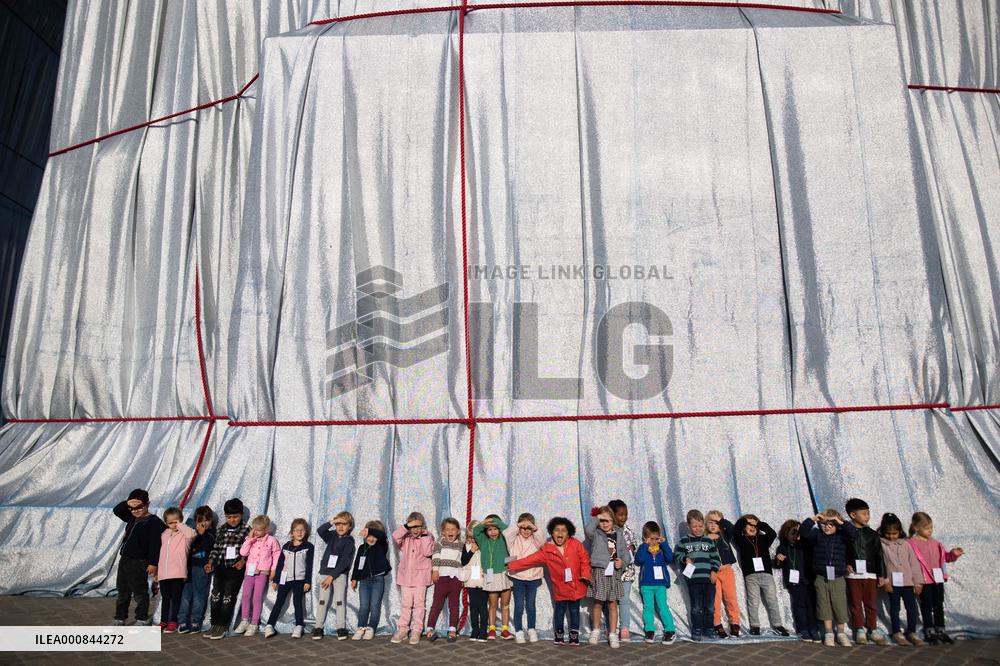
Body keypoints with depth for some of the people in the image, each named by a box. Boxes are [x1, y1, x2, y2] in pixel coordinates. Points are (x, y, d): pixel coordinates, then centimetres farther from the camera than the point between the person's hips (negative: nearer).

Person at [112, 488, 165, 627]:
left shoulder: (153, 521, -14)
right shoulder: (131, 518, 12)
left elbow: (155, 544, -17)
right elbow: (116, 510, 11)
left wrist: (153, 563, -20)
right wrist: (127, 503, -8)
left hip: (139, 563, -8)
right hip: (124, 560, 8)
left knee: (139, 592, 0)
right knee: (122, 592, 17)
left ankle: (142, 619, 10)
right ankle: (119, 618, 28)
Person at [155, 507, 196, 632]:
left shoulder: (184, 534, -4)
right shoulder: (164, 535, 14)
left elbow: (192, 534, -29)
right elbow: (160, 552, 19)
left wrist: (180, 525, -15)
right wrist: (157, 571, 18)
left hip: (178, 573, -6)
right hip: (163, 573, 6)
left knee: (176, 598, 2)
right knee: (165, 598, 15)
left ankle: (173, 622, 9)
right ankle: (163, 621, 26)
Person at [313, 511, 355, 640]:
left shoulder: (349, 541, -6)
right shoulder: (332, 536, 8)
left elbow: (345, 562, -12)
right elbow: (320, 531, -10)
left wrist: (332, 576, -16)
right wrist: (331, 522, -20)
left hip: (340, 574, -3)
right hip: (326, 573, 3)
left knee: (340, 601, -2)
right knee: (322, 601, 4)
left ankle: (341, 628, 5)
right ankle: (318, 628, 11)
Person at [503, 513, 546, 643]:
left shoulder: (534, 539, 2)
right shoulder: (515, 539, -2)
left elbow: (542, 541, -18)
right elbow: (506, 533, -20)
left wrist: (535, 528, -27)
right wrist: (518, 525, -26)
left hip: (533, 577, 2)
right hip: (518, 577, -2)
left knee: (530, 605, 13)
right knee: (519, 606, 1)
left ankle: (531, 630, 25)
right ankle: (519, 632, 11)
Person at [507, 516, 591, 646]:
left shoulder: (575, 544, -6)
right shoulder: (546, 550, -6)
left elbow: (584, 559, -1)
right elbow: (530, 560, -7)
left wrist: (585, 575, -12)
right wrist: (512, 565, -10)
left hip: (576, 586, 0)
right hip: (560, 588, 0)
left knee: (574, 611, 13)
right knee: (559, 611, 11)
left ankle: (574, 637, 27)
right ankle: (559, 636, 29)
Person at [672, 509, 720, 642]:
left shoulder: (709, 541, 9)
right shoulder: (683, 541, 4)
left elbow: (715, 557, 10)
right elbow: (676, 556, 4)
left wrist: (714, 571, -1)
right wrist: (685, 559, -14)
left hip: (709, 578, 2)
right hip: (693, 579, -2)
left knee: (709, 606, 7)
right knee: (696, 607, 2)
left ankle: (708, 628, 22)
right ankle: (696, 630, 13)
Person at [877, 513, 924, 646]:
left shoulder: (905, 544, 7)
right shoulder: (881, 544, -4)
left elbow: (914, 563, 7)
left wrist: (918, 582, 2)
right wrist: (884, 581, -12)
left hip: (908, 581, 3)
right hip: (893, 582, -3)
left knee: (912, 606, 5)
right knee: (895, 607, 6)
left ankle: (911, 632, 18)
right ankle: (897, 633, 15)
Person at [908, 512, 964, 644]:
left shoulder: (935, 543, 12)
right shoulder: (911, 543, -10)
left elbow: (945, 556, 20)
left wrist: (953, 554, 1)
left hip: (938, 579, 6)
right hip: (924, 580, -6)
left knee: (939, 606, 13)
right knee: (927, 607, 2)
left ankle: (940, 631, 23)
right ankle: (929, 632, 10)